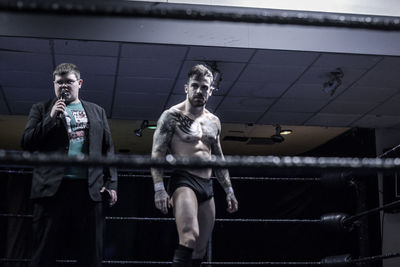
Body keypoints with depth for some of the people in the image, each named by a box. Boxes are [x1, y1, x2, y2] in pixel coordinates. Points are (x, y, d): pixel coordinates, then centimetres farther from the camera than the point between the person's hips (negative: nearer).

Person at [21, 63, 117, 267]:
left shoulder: (97, 112, 18)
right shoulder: (41, 109, 14)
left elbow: (108, 149, 14)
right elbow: (27, 143, 3)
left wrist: (111, 184, 3)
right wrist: (51, 118, -7)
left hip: (89, 188, 2)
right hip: (53, 187, -1)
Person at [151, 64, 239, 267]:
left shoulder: (214, 121, 17)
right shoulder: (172, 116, -2)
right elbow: (157, 154, -8)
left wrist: (229, 190, 20)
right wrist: (159, 188, -19)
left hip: (207, 186, 7)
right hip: (183, 182, -7)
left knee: (200, 250, 7)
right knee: (189, 237, -27)